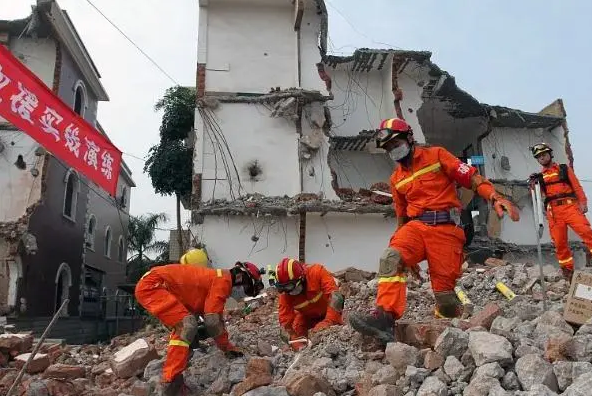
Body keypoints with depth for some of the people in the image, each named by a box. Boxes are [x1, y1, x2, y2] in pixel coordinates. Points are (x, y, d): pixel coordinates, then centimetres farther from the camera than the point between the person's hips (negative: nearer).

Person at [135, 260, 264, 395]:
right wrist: (228, 347, 3)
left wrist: (228, 346, 25)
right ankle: (171, 384, -14)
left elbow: (212, 318, 26)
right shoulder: (223, 280, -12)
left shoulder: (215, 279, 19)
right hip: (150, 285, -11)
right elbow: (212, 320, -15)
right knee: (186, 325, -19)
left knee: (183, 326, 21)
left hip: (148, 285, 11)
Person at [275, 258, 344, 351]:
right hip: (307, 316, 2)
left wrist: (328, 322, -53)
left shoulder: (317, 272, -36)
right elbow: (285, 323, -24)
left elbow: (336, 296, -44)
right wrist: (297, 342, -40)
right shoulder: (285, 294, -25)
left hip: (329, 312, -2)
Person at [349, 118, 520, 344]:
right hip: (416, 226, 4)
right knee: (391, 258, -29)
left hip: (446, 228, -3)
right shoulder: (396, 179, 22)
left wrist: (496, 198, -17)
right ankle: (385, 317, -38)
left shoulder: (436, 155, 9)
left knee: (444, 291, -7)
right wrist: (410, 258, 26)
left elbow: (471, 177, 1)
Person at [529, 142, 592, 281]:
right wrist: (533, 185, -8)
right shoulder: (540, 176, 16)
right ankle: (568, 271, 10)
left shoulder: (564, 169, 12)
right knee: (559, 242, 0)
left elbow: (576, 186, 5)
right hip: (554, 211, 2)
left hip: (570, 206, -2)